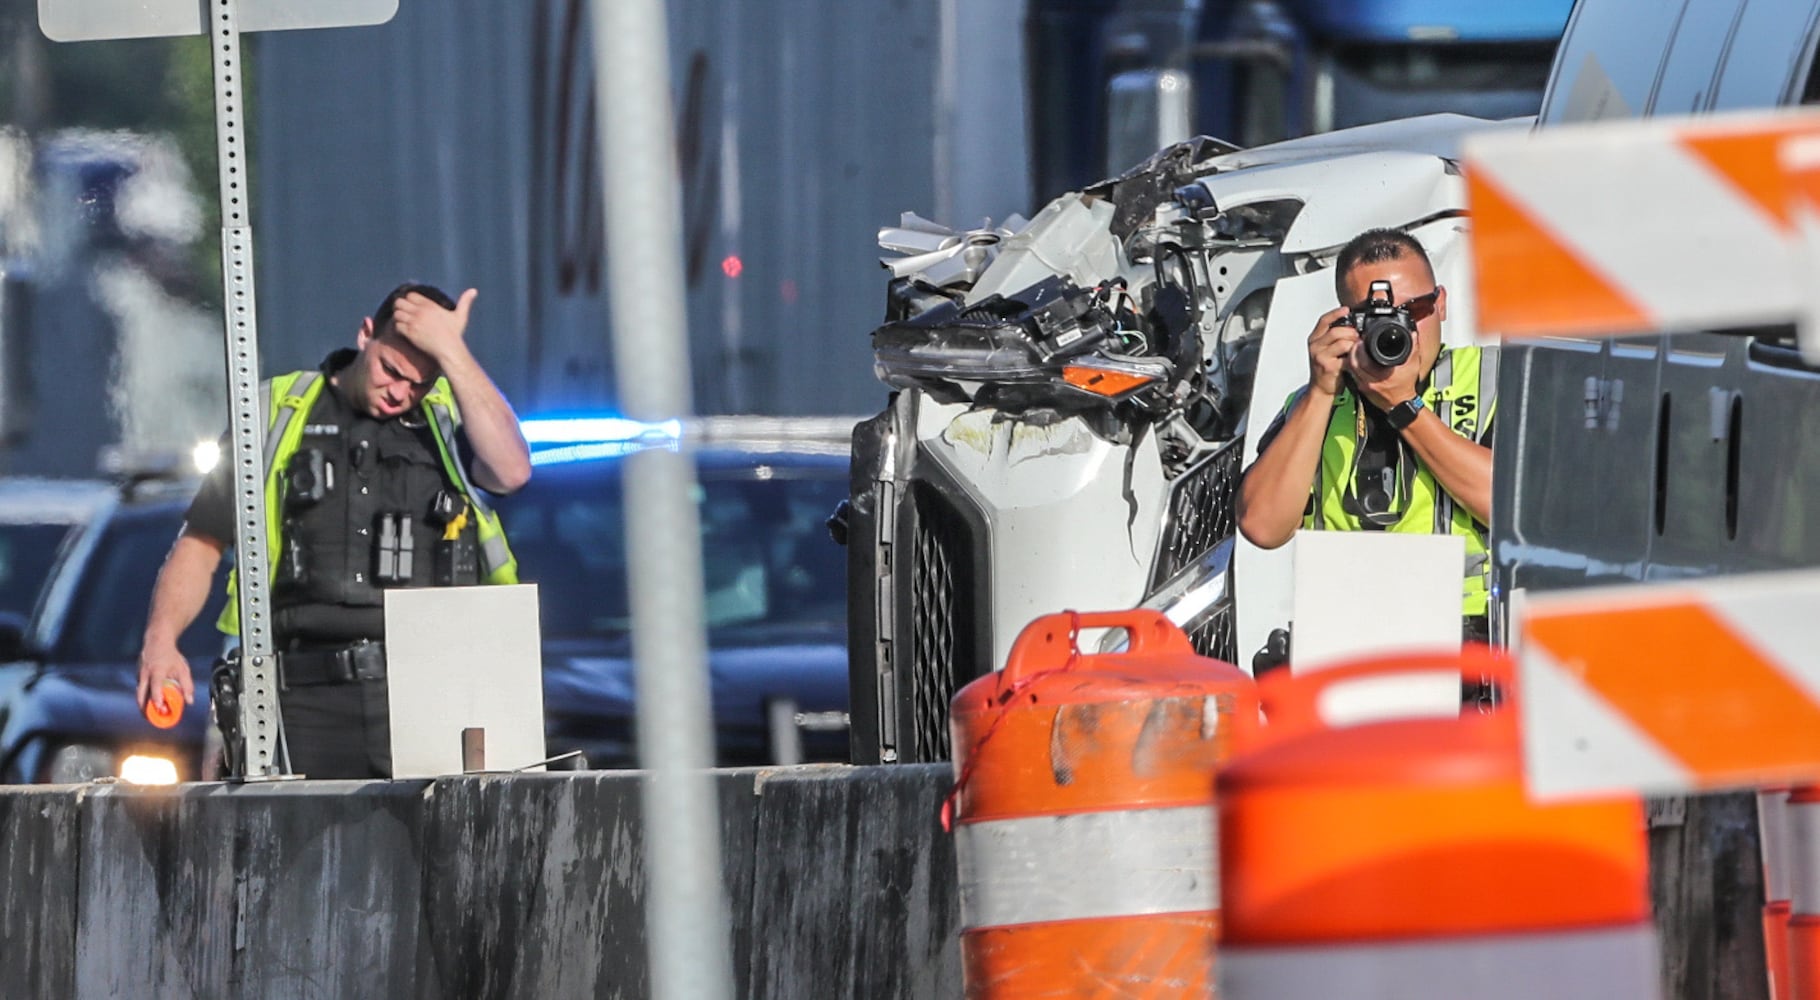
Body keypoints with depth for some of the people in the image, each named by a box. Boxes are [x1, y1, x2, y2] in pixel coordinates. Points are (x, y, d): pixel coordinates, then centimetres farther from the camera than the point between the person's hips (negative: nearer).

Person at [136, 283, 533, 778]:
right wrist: (161, 640, -4)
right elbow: (201, 542, 13)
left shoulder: (450, 417, 14)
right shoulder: (277, 415, 13)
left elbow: (511, 471, -9)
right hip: (309, 698, 1)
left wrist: (450, 351, -7)